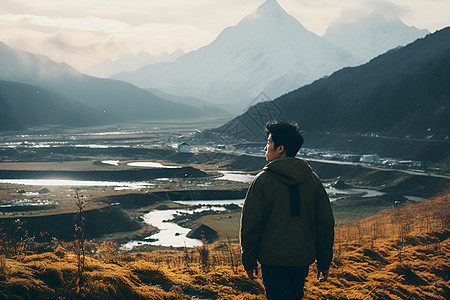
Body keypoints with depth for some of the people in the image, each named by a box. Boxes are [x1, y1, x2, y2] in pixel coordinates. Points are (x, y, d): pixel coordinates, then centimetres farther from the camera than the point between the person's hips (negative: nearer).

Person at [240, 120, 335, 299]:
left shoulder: (262, 181, -10)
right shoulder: (312, 179, 2)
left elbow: (250, 224, -9)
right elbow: (326, 223, 4)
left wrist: (249, 261, 1)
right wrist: (324, 262, 11)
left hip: (273, 260, -4)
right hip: (303, 260, 4)